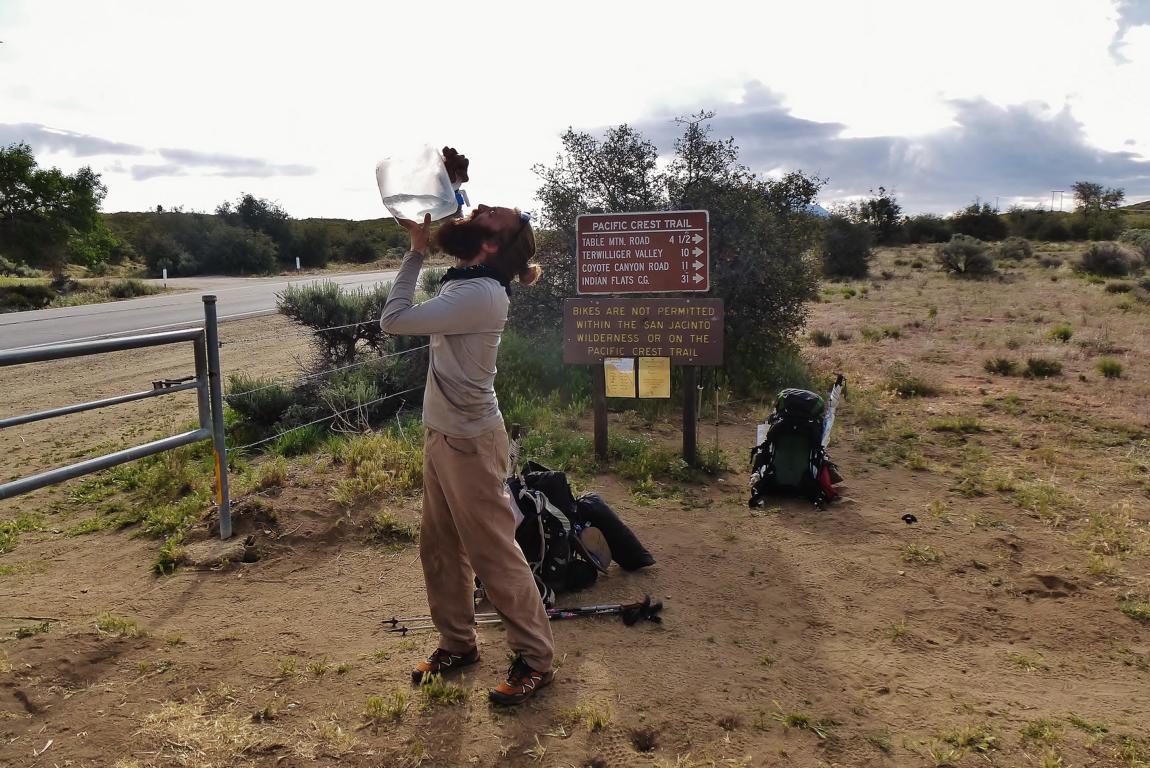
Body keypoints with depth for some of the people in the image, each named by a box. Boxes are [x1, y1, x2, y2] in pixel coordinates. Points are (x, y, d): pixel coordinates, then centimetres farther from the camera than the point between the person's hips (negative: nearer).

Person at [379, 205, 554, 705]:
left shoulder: (481, 294, -23)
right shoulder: (465, 284, 4)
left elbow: (394, 320, -23)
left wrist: (416, 251, -14)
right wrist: (417, 242, 4)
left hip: (469, 442, -9)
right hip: (441, 435, 9)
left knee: (494, 553, 1)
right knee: (439, 549, 16)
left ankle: (535, 658, 15)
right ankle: (457, 644, 32)